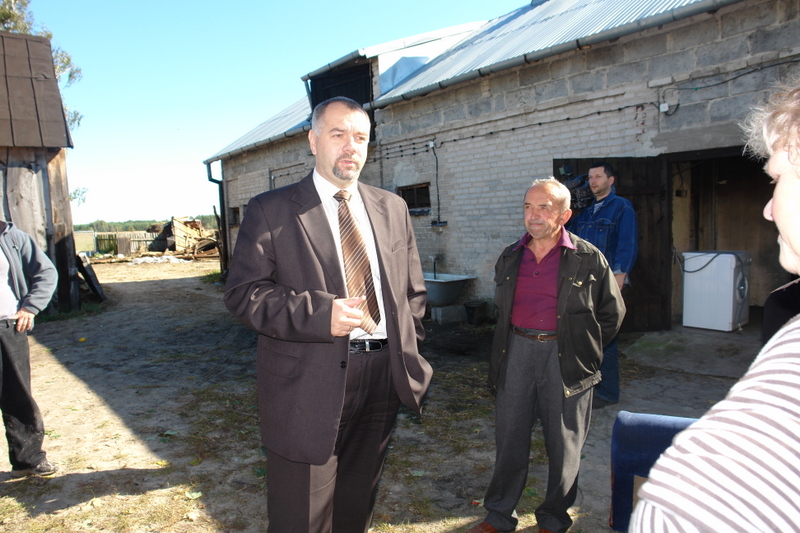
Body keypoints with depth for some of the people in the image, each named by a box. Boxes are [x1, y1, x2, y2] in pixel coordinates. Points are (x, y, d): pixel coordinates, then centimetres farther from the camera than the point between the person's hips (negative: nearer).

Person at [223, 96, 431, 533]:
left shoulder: (392, 209, 11)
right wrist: (319, 314, -23)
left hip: (382, 378, 5)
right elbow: (242, 293, -11)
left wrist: (409, 353, 7)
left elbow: (413, 291, 15)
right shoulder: (271, 210, -3)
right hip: (310, 386, -4)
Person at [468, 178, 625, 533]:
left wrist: (583, 349, 4)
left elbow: (612, 312, 5)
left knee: (563, 444, 9)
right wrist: (516, 343, 13)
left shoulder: (588, 259, -3)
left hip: (564, 358, -3)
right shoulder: (509, 258, 8)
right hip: (517, 351, 3)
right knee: (509, 437, 10)